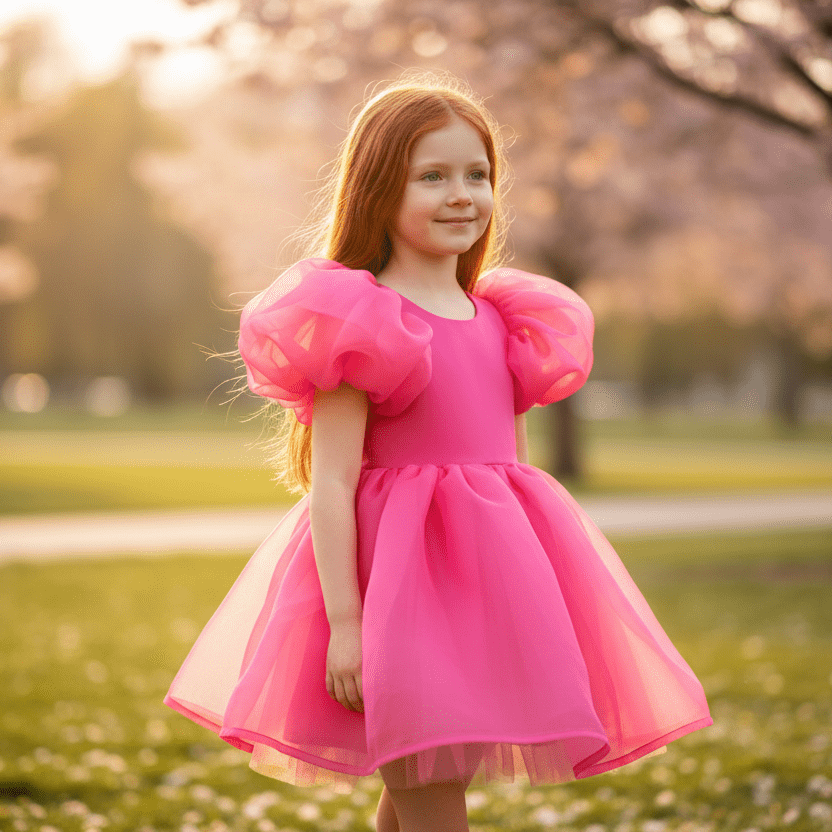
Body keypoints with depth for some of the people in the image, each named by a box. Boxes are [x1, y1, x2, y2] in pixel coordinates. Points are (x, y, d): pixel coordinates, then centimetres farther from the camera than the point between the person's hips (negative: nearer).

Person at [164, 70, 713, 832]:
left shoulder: (500, 323, 13)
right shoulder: (357, 322, -8)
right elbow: (331, 482, -12)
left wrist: (537, 615, 18)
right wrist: (342, 622, -17)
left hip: (491, 578, 6)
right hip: (398, 570, -6)